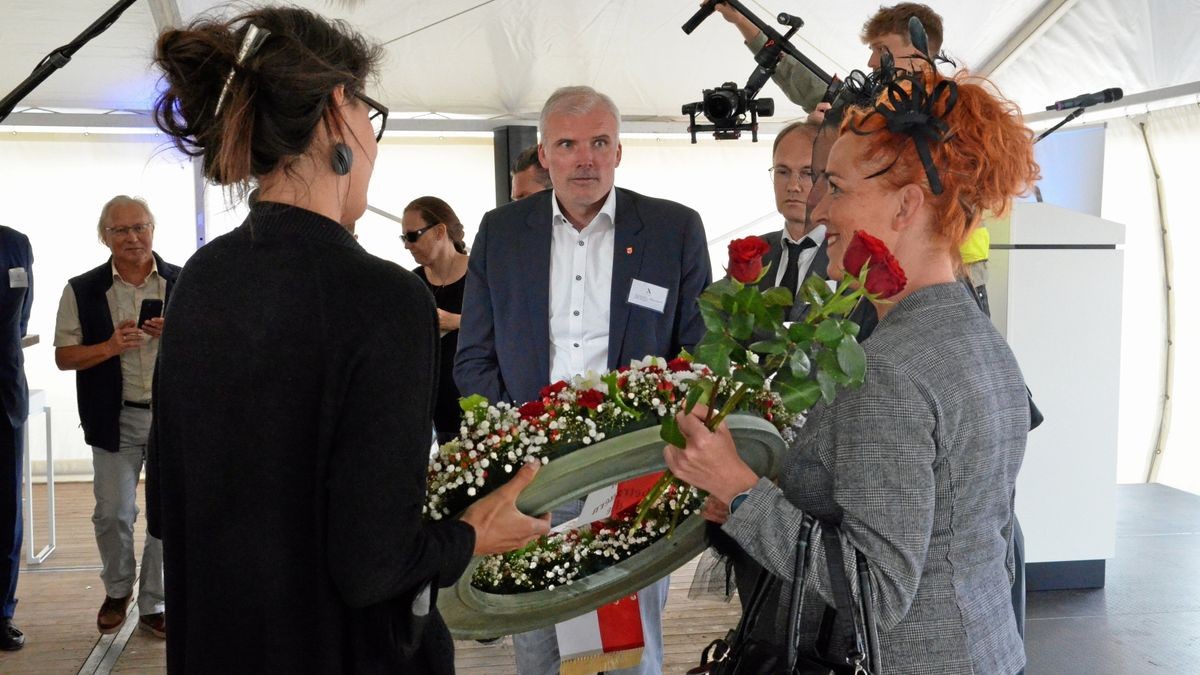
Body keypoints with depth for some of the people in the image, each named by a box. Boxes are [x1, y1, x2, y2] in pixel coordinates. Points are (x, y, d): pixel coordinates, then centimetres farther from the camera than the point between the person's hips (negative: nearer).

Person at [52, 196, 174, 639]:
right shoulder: (83, 290, 2)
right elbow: (64, 356, 2)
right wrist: (110, 347, -16)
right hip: (116, 420, 0)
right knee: (112, 515, 5)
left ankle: (153, 604, 21)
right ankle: (118, 590, 31)